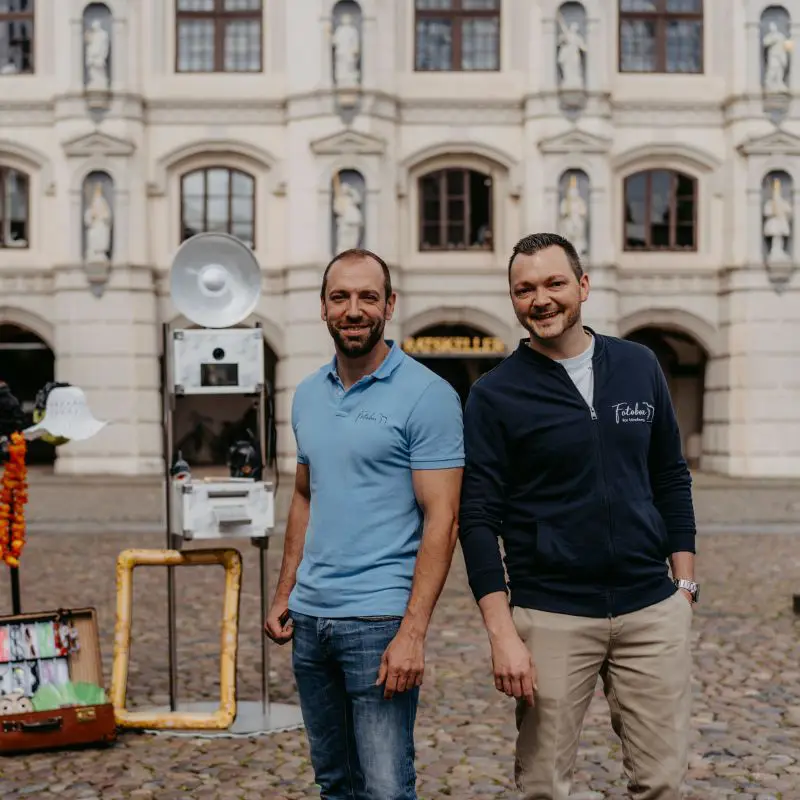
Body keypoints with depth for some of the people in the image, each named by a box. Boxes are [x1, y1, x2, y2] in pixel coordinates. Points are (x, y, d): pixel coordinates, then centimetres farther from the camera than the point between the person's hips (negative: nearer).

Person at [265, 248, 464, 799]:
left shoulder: (427, 395, -10)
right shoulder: (309, 395, 10)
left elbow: (441, 520, -14)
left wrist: (413, 632, -19)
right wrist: (284, 595, 13)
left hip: (378, 621, -6)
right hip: (309, 619, 7)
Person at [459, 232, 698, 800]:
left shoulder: (640, 366, 6)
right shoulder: (495, 395, -4)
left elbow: (671, 479, 13)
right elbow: (479, 519, -6)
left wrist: (685, 585, 8)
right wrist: (502, 634, -12)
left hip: (653, 610, 3)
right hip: (550, 618, -2)